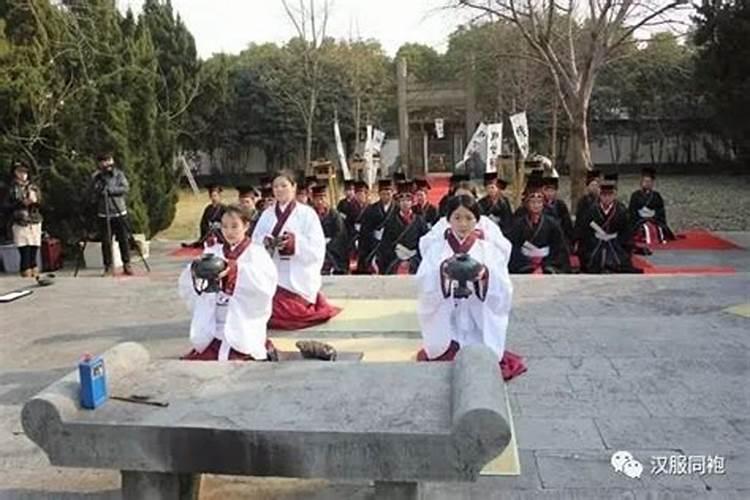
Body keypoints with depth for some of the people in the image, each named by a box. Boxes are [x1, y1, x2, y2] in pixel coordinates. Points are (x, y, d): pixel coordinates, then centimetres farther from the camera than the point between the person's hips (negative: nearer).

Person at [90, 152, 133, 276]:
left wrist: (110, 189, -19)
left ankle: (127, 264, 13)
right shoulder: (96, 177, 4)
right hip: (104, 215, 0)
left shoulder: (119, 174, 4)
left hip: (120, 213, 0)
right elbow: (92, 196, 2)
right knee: (106, 241, 0)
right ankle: (108, 267, 10)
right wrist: (99, 189, -16)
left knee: (124, 239, 2)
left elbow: (125, 188, -10)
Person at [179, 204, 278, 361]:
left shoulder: (256, 253, -1)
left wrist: (235, 270, -33)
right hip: (212, 332, 4)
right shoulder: (213, 252, 8)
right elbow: (186, 289, 0)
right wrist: (195, 272, -22)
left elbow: (267, 283, -21)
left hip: (243, 334, -4)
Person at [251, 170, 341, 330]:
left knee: (290, 315, -5)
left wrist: (296, 242, -26)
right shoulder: (267, 214, 9)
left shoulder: (307, 213, -3)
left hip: (298, 280, -4)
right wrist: (265, 242, -16)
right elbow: (254, 243, 6)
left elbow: (317, 248, -11)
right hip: (272, 277, 4)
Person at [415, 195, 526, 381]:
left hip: (480, 330, 0)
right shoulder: (435, 250, 4)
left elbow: (503, 294, -7)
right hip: (445, 331, 0)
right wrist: (441, 273, -30)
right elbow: (422, 286, -11)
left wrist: (487, 275, -27)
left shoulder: (491, 251, 4)